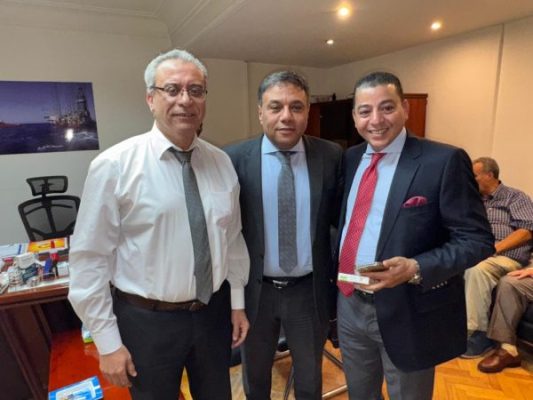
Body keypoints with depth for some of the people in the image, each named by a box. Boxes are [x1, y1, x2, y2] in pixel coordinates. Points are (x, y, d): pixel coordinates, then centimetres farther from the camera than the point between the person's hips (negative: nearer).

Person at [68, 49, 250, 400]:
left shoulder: (222, 163, -1)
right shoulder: (114, 165, -15)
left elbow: (233, 238, 5)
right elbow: (90, 260, -12)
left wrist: (237, 302, 8)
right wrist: (108, 341, -9)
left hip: (213, 312, 4)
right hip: (147, 319, -3)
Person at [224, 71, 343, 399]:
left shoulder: (331, 156, -8)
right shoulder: (234, 159, -11)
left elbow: (340, 216, 0)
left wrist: (340, 279, -9)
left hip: (310, 290, 1)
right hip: (255, 289, 0)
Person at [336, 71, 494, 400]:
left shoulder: (445, 161, -14)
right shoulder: (350, 159, 3)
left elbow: (477, 239, -13)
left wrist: (416, 268, -28)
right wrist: (335, 281, 2)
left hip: (408, 313, -5)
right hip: (350, 304, 5)